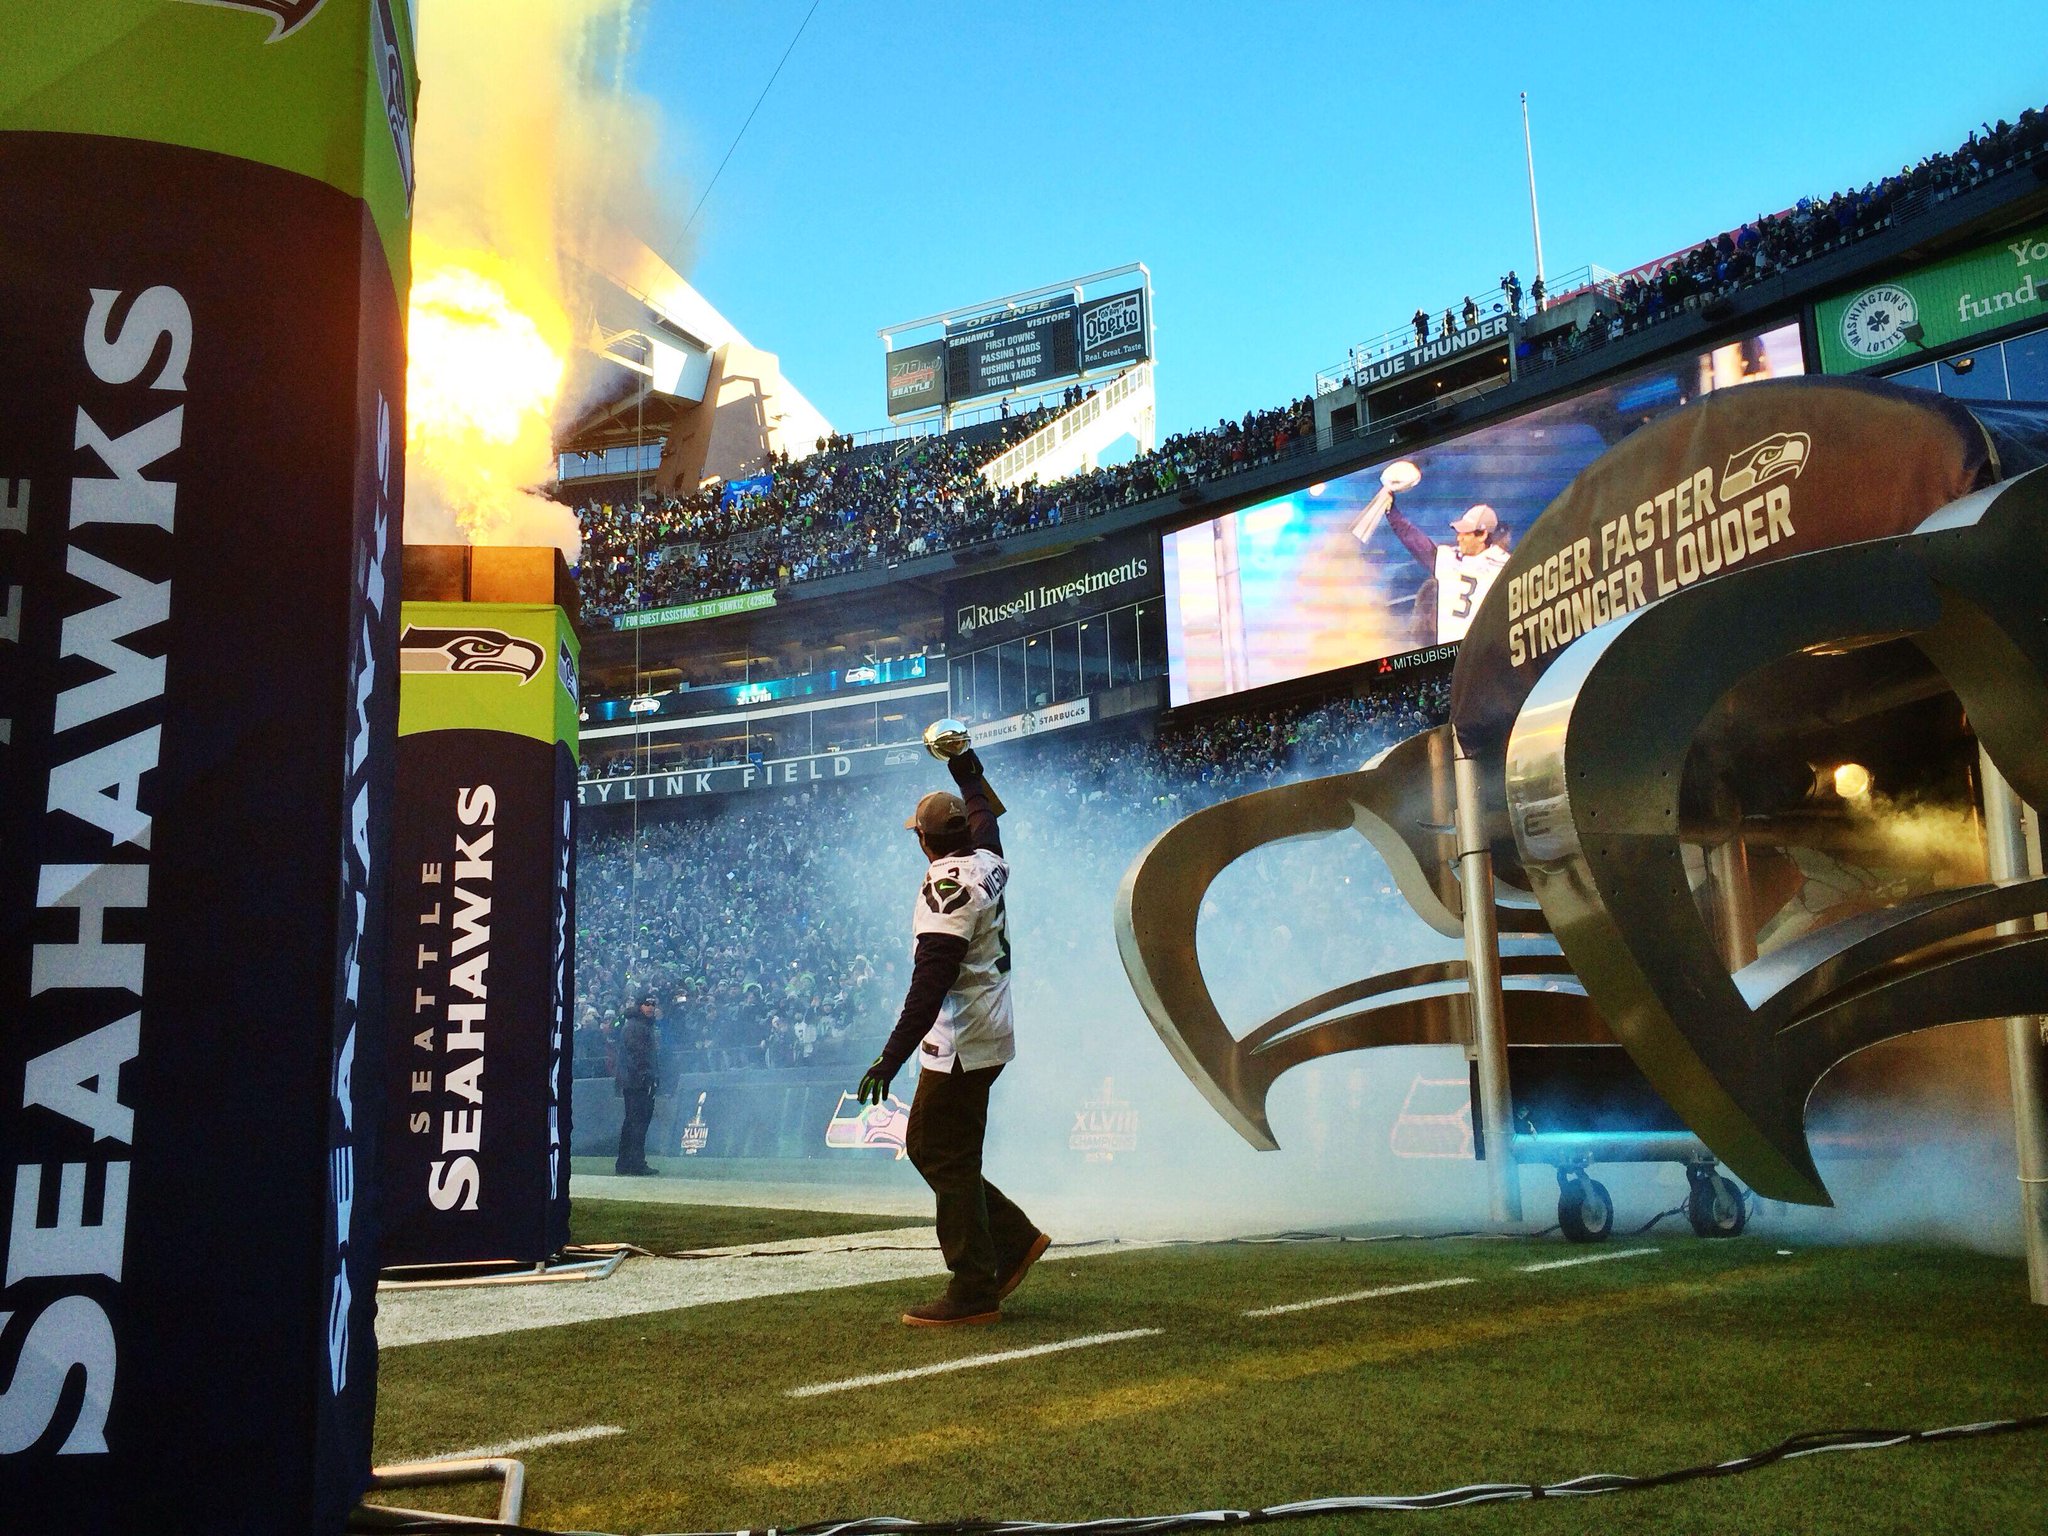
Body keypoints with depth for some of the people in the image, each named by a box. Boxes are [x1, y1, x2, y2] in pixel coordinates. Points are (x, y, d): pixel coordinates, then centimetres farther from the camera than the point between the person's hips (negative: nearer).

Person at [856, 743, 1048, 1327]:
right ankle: (1015, 1240, 17)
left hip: (960, 1045, -10)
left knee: (948, 1160, -4)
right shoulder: (987, 863, 7)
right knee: (927, 1146, 16)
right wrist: (967, 771, 48)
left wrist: (892, 1057, -28)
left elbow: (930, 984, -26)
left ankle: (975, 1292, 1)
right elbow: (984, 817, 33)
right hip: (985, 1037, 10)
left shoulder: (948, 884, -18)